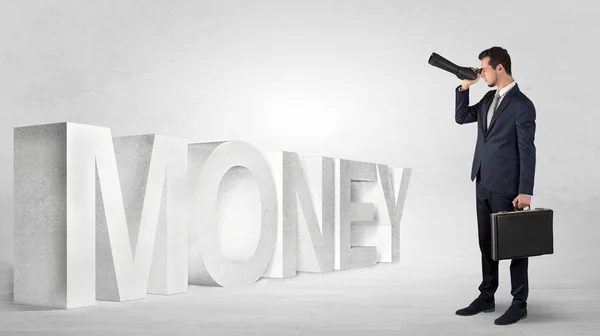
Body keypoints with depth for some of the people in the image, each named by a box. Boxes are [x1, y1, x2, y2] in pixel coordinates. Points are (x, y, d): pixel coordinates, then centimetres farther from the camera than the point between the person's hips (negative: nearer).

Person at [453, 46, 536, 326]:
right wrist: (464, 87, 4)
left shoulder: (522, 105, -14)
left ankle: (519, 304, 12)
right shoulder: (489, 99, 10)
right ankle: (486, 297, 24)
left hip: (506, 186, -8)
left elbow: (527, 151, -16)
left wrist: (525, 191, -19)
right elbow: (461, 117, 16)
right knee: (487, 243, 13)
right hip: (483, 183, 8)